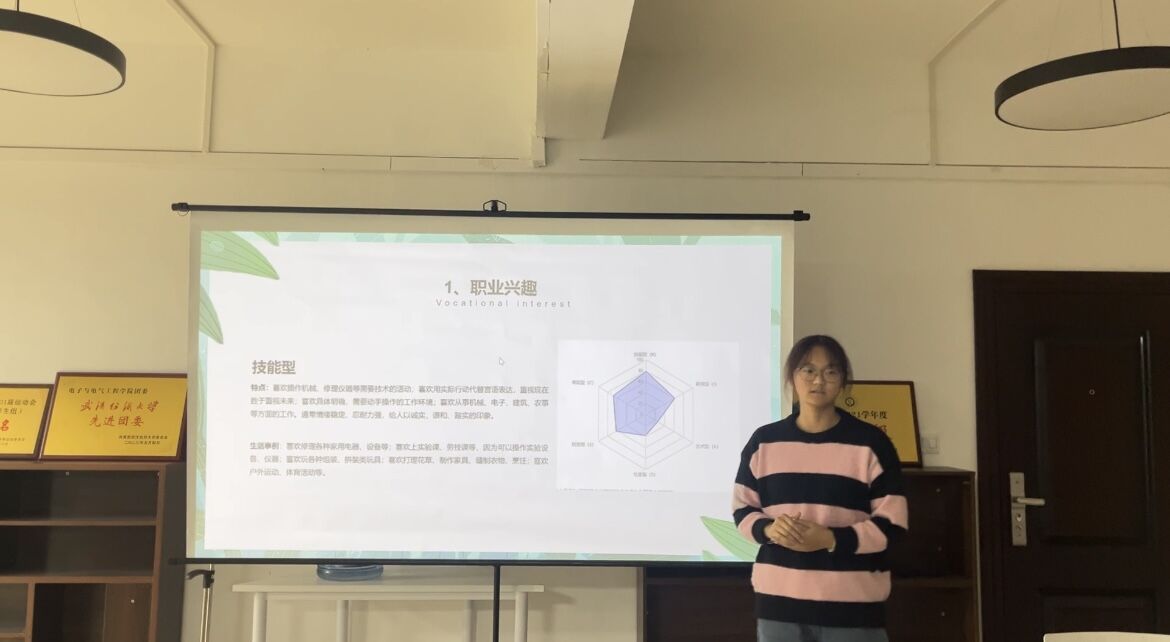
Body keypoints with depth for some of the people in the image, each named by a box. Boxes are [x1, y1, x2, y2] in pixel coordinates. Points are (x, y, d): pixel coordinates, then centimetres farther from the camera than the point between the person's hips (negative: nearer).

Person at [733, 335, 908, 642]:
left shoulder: (871, 442, -3)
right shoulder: (764, 441, 4)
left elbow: (892, 522, -5)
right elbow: (742, 507, 10)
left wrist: (833, 539, -18)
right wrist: (768, 529, -11)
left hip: (853, 604, -2)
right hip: (779, 599, 2)